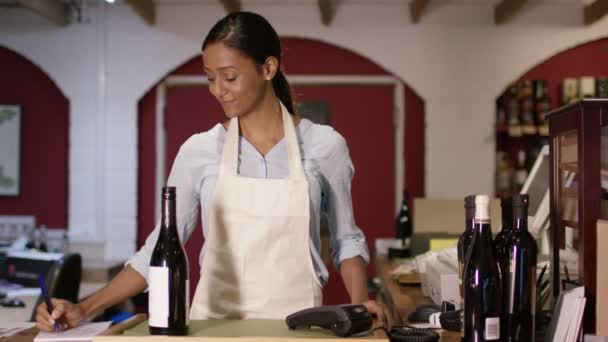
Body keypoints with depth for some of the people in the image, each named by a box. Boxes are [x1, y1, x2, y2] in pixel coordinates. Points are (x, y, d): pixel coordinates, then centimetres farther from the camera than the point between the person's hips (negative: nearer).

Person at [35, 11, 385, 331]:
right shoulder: (199, 150, -1)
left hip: (295, 322, -1)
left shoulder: (324, 145, -2)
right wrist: (85, 309, -6)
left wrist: (359, 302, -8)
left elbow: (346, 239, 8)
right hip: (215, 319, 1)